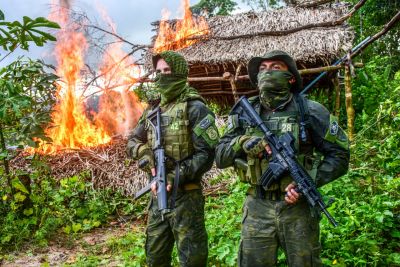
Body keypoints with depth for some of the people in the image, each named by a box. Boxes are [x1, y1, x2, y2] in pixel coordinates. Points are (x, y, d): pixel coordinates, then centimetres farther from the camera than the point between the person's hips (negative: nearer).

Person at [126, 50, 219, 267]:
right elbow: (132, 142, 17)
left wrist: (175, 177, -24)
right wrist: (146, 154, -5)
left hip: (186, 196, -7)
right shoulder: (152, 110, 11)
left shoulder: (194, 108, -10)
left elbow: (206, 154, -16)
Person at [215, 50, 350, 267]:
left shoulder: (310, 111, -4)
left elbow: (339, 155, -2)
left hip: (298, 207, -1)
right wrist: (242, 142, -17)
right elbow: (220, 157, 3)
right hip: (257, 209, 2)